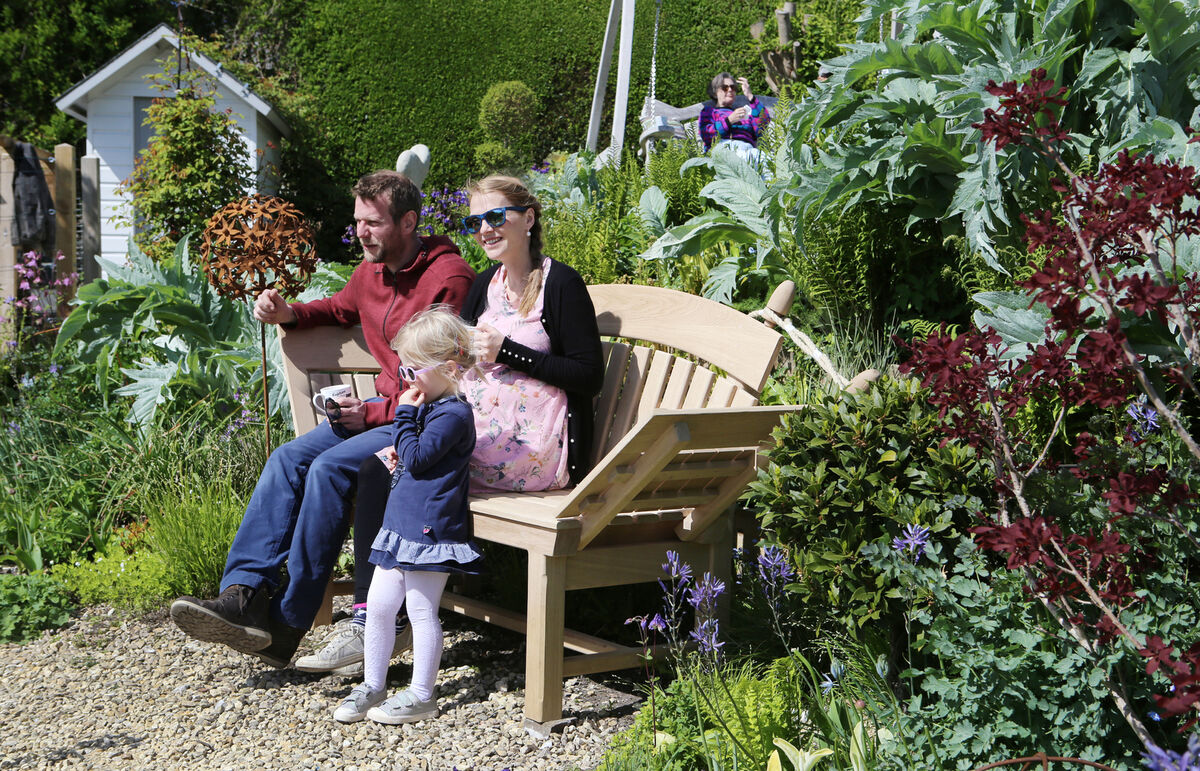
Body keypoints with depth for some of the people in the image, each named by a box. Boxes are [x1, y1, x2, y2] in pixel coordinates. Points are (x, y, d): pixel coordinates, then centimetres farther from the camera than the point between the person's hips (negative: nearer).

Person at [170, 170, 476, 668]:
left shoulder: (449, 277, -16)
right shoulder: (372, 270, 11)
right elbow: (340, 309, 36)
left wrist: (374, 413, -19)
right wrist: (288, 314, 15)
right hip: (383, 408, 9)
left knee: (331, 468, -27)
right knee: (289, 459, -11)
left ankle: (287, 626, -21)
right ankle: (246, 595, -19)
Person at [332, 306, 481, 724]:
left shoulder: (453, 414, -15)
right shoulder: (427, 405, 15)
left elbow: (417, 458, -22)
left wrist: (405, 414, -14)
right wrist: (398, 452, 8)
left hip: (431, 529, -10)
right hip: (400, 523, 10)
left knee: (421, 609, -1)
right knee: (379, 604, 11)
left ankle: (421, 695, 10)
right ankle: (372, 685, 23)